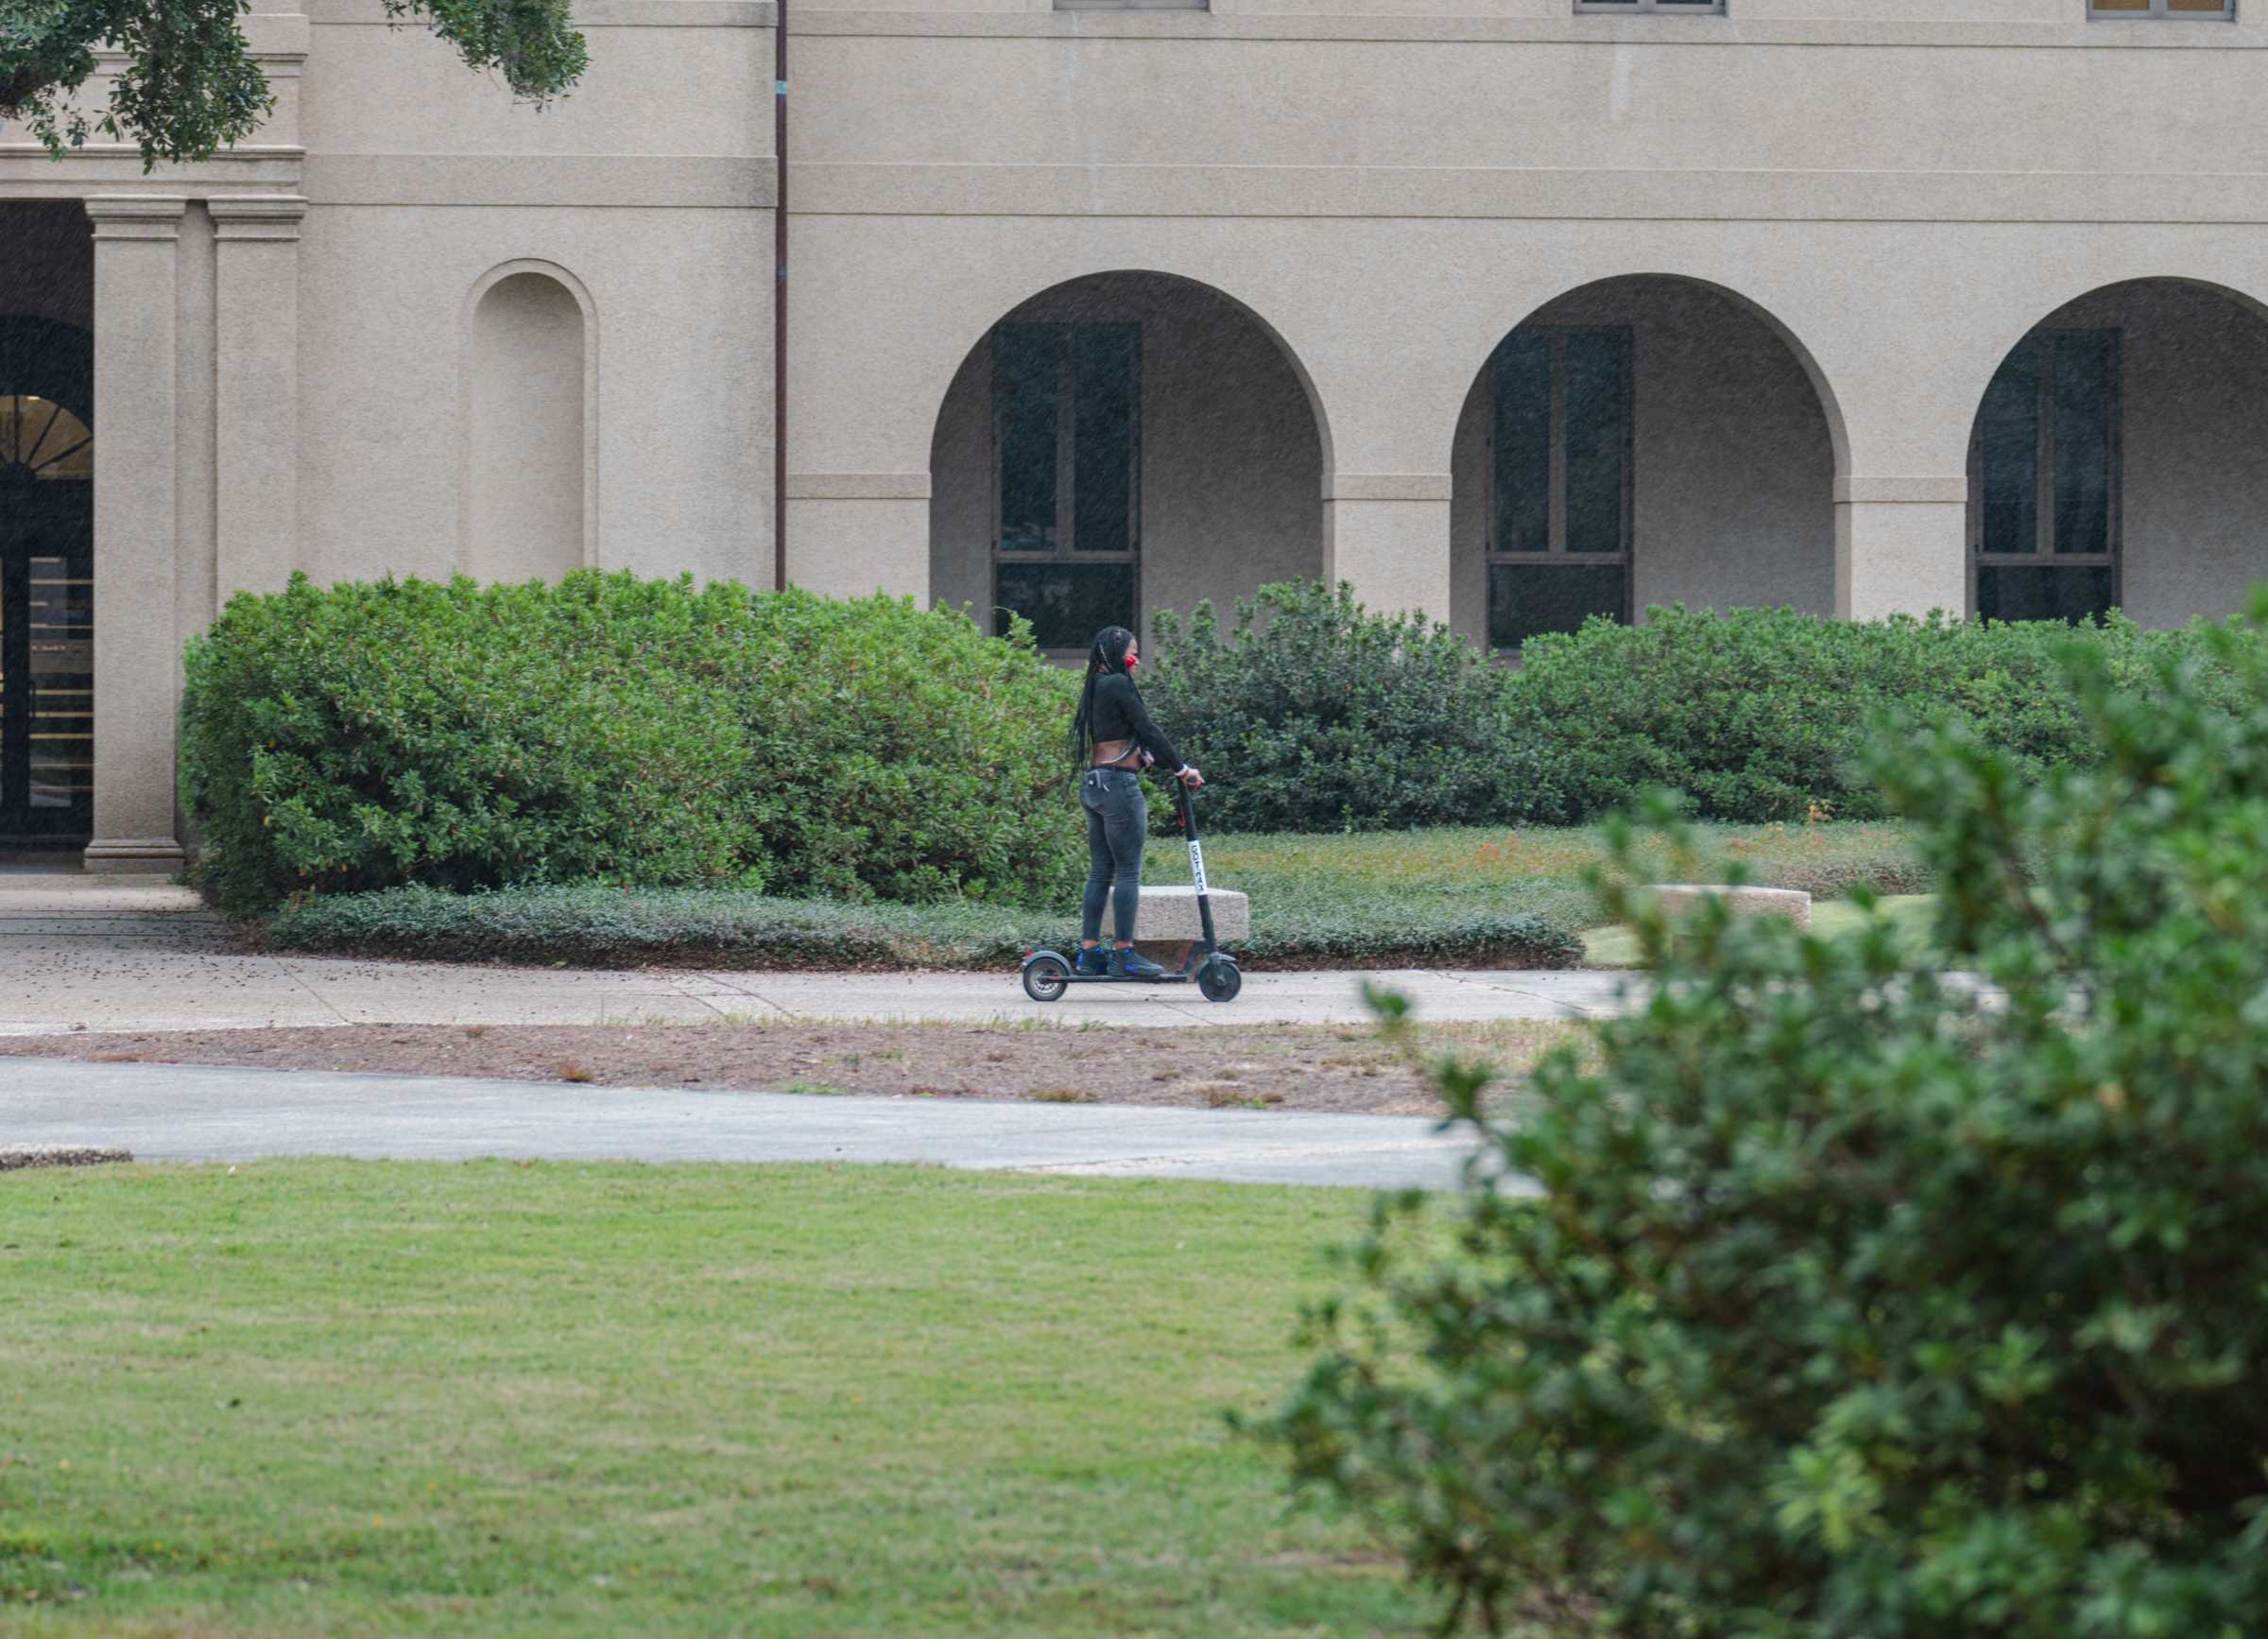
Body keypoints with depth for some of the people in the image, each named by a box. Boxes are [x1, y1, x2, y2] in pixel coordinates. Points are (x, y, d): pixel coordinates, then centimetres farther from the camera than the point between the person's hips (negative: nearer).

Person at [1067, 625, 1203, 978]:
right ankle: (1124, 955, -7)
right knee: (1128, 872, -6)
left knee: (1100, 872, 10)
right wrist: (1181, 769, -4)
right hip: (1119, 784, -9)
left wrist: (1170, 766, 15)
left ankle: (1089, 952, 9)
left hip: (1093, 785, 9)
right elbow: (1147, 732, -11)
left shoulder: (1097, 688, 18)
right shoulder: (1118, 685, -10)